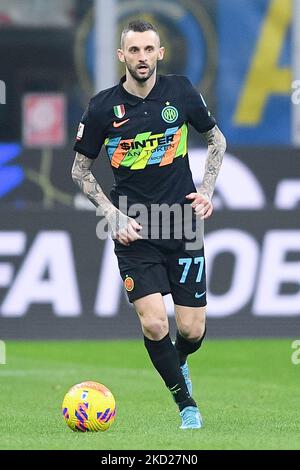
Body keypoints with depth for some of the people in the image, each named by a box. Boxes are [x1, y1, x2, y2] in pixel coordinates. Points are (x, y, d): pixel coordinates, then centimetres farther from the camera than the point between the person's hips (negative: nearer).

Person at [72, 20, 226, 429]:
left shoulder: (181, 92, -1)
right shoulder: (103, 108, -5)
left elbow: (217, 139, 16)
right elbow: (80, 170, 6)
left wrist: (206, 191, 3)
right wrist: (115, 216, -4)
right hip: (133, 230, -1)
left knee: (192, 331, 0)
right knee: (154, 324, -16)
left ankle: (178, 363, 38)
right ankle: (186, 404, 6)